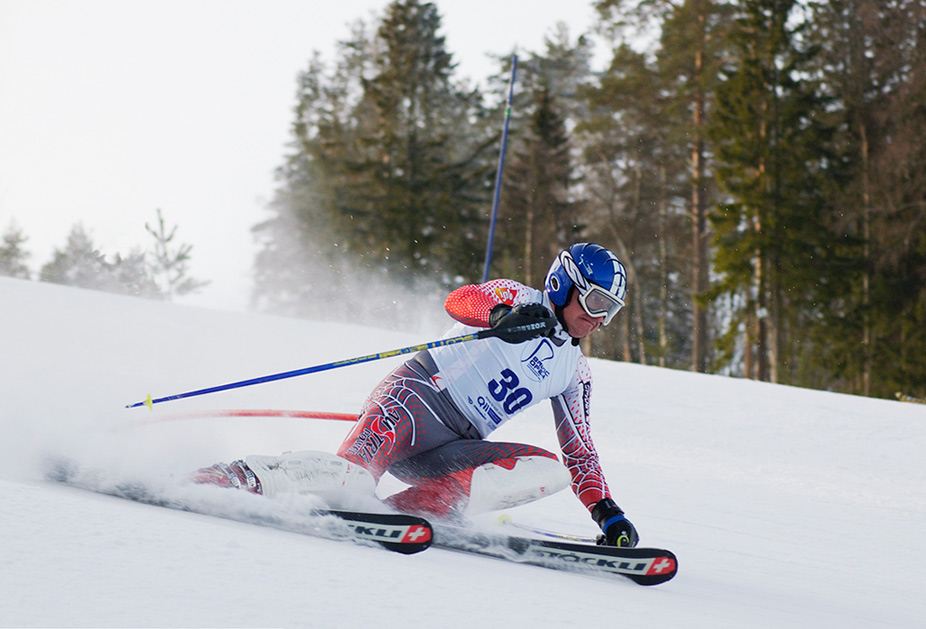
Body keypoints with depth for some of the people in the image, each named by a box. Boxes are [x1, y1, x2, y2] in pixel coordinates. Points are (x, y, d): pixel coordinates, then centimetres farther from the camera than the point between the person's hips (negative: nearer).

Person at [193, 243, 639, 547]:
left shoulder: (574, 372, 23)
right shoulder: (518, 299, 5)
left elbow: (579, 449, 27)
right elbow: (458, 300, -15)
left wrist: (606, 511, 14)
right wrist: (502, 318, -36)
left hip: (451, 450, 7)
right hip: (414, 396, -7)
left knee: (551, 469, -17)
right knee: (353, 474, -34)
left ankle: (406, 509, -26)